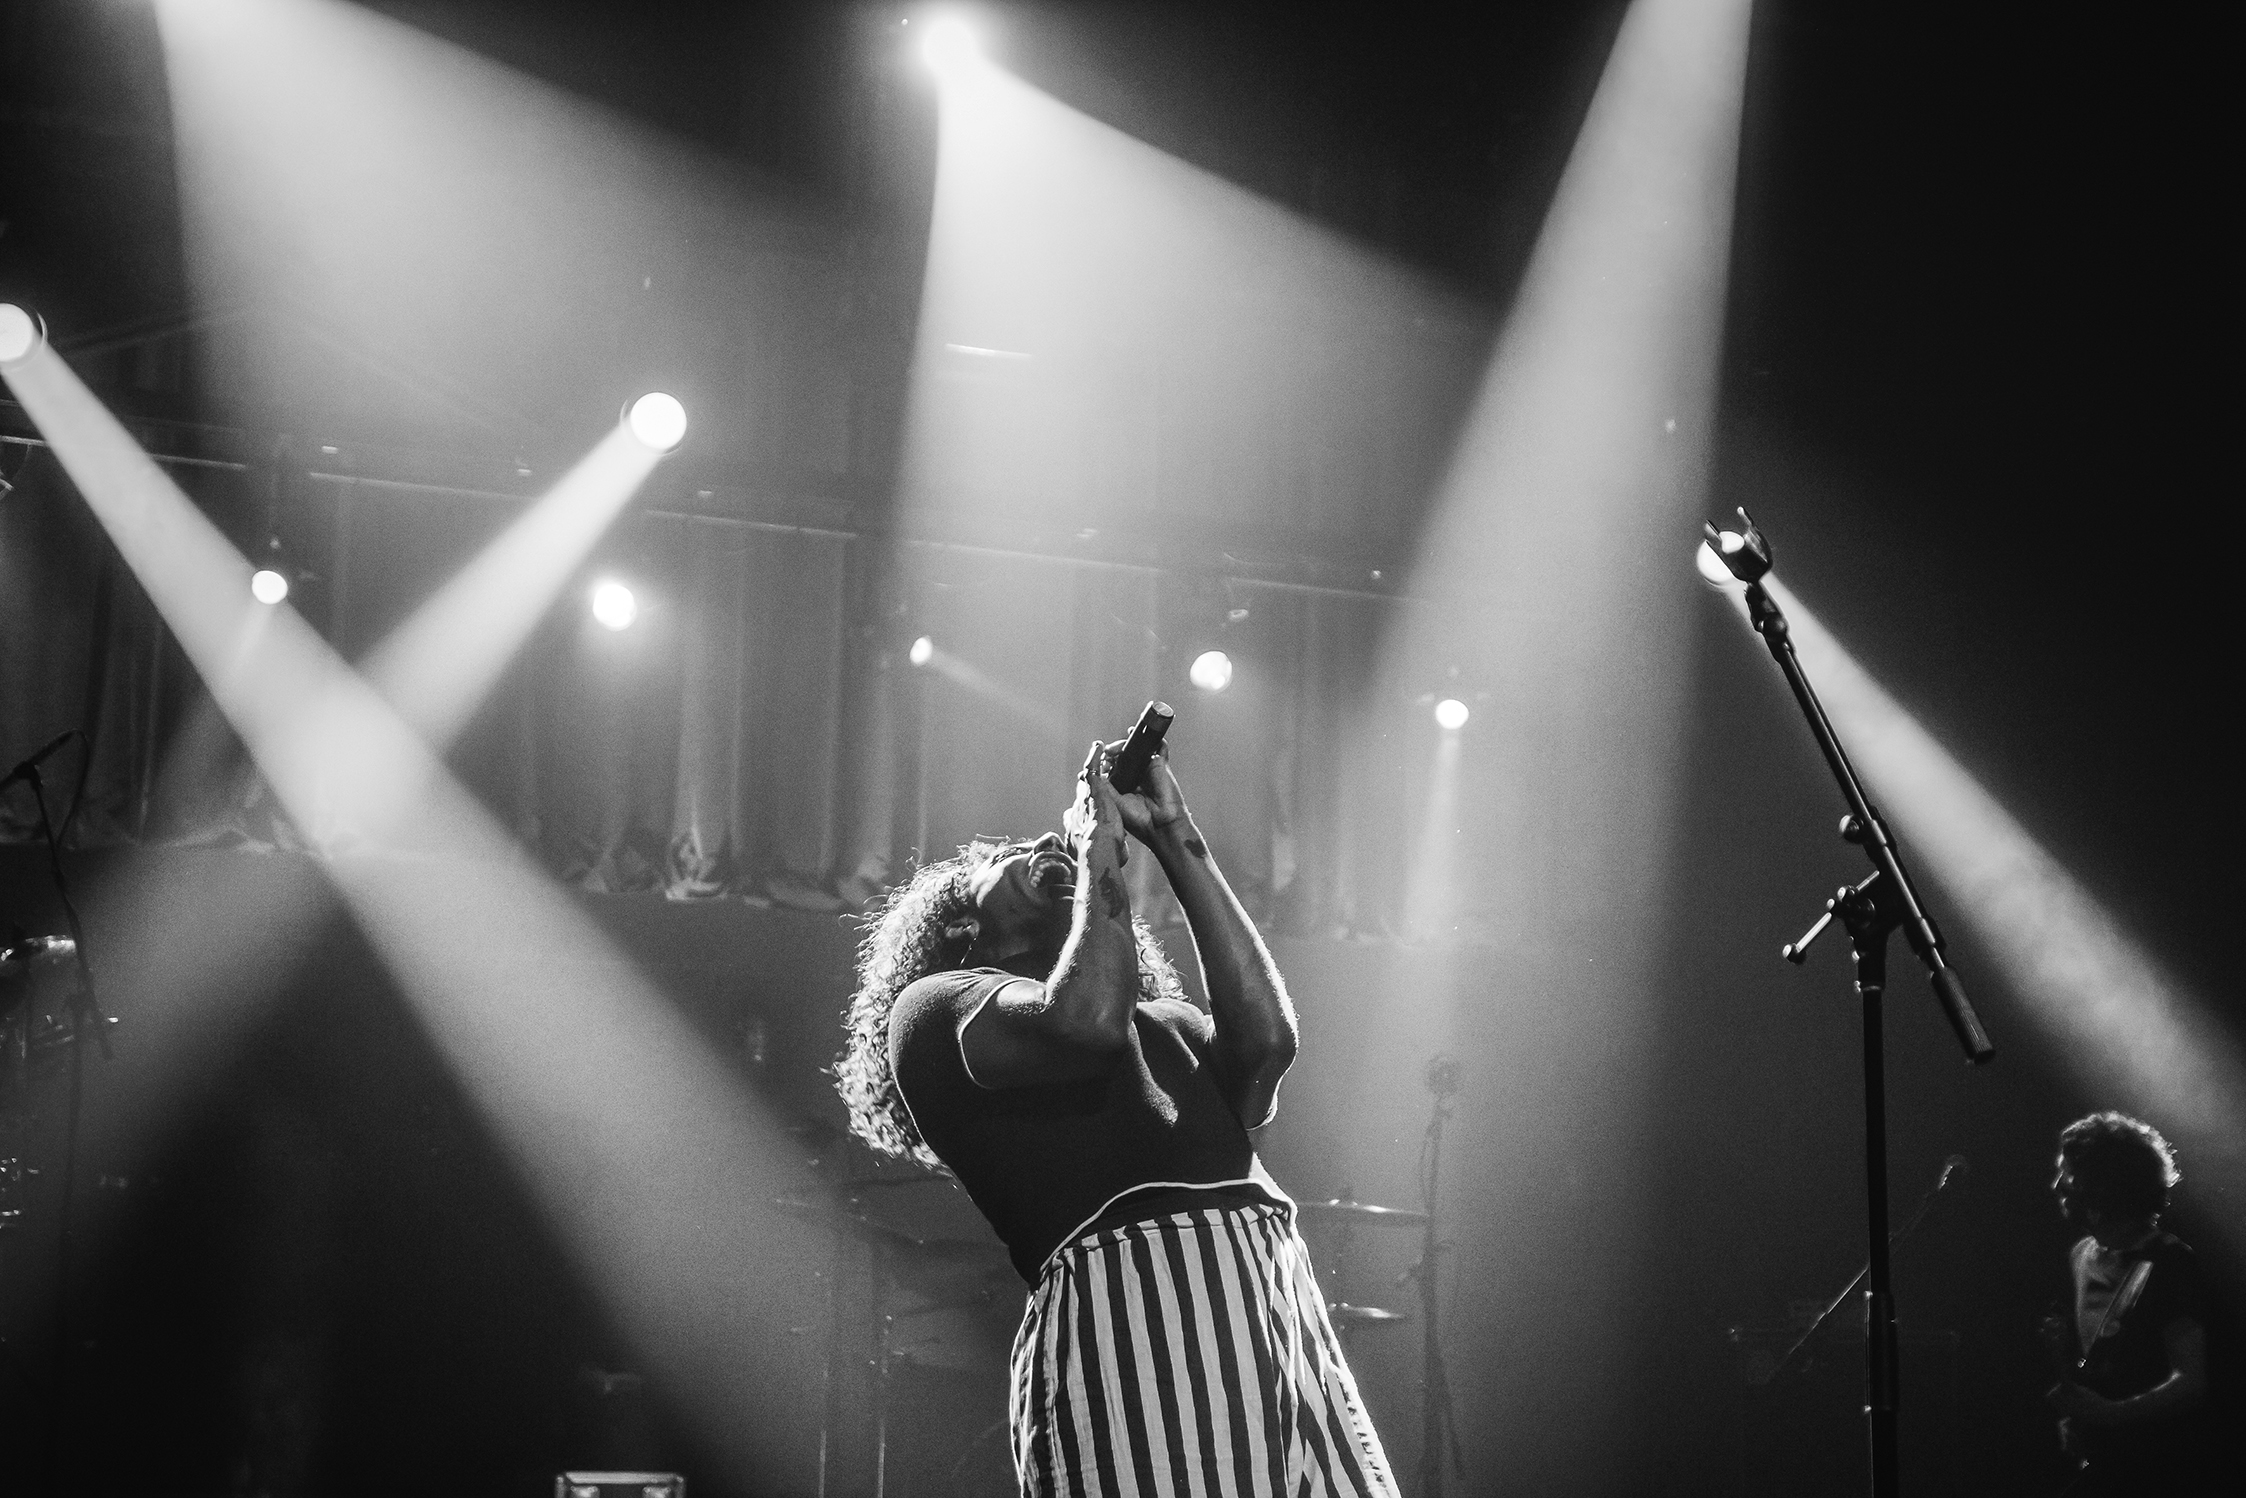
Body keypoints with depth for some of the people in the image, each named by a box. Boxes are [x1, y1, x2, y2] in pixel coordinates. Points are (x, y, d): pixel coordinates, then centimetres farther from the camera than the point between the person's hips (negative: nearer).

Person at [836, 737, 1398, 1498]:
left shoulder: (1164, 1023, 31)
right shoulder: (937, 1007, 13)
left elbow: (1264, 1041, 8)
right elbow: (1086, 1019, -7)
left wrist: (1175, 840, 16)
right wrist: (1098, 841, 9)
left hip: (1284, 1308, 6)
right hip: (1125, 1302, -6)